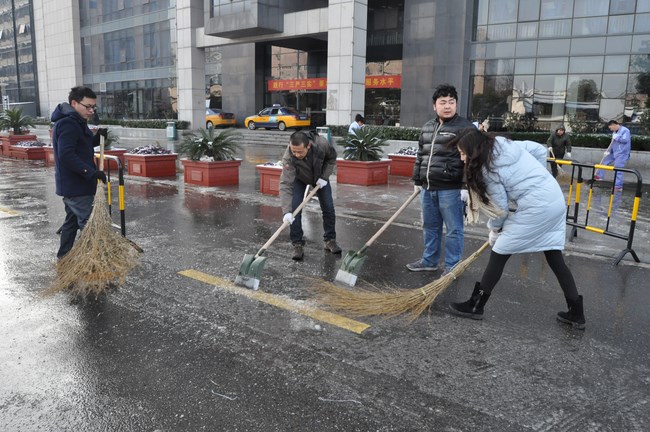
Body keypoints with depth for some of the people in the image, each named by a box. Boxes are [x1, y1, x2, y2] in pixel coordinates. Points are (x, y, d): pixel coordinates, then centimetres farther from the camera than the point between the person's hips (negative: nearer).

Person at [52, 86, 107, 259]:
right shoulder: (68, 123, -18)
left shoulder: (75, 122, 15)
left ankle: (63, 258, 28)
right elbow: (66, 155, -27)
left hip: (71, 185, 11)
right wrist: (91, 172, -28)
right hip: (76, 186, -11)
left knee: (72, 221, 18)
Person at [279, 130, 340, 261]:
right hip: (299, 178, -2)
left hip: (319, 177, 2)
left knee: (328, 207, 0)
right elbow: (285, 185, -44)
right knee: (294, 209, -15)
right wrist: (287, 211, -52)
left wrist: (324, 177, -21)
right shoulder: (288, 158, -41)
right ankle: (297, 245, -3)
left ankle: (330, 240, 16)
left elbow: (332, 158, -13)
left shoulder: (322, 144, -37)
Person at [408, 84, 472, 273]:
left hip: (451, 189, -7)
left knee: (453, 229, 3)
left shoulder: (464, 126, -7)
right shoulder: (427, 127, 14)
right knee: (430, 227, 17)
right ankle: (429, 261, 30)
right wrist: (417, 180, 17)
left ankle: (452, 267, 13)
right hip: (428, 187, 7)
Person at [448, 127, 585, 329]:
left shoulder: (488, 170, -13)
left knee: (499, 254, 3)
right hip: (556, 200, 9)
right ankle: (576, 313, 21)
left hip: (535, 208, -8)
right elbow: (541, 150, 16)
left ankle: (476, 306, 11)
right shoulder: (504, 143, 8)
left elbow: (501, 209, -7)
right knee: (555, 258, 16)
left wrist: (494, 229, 11)